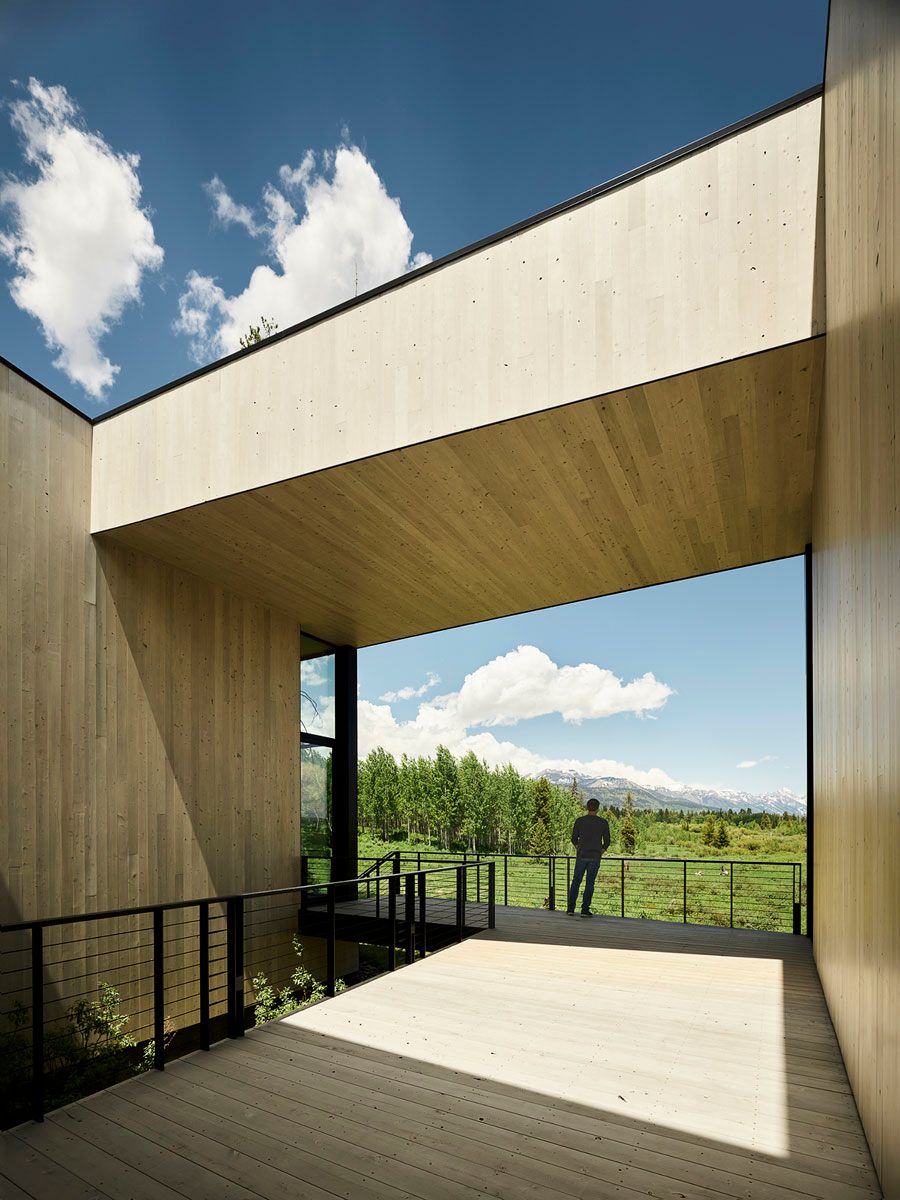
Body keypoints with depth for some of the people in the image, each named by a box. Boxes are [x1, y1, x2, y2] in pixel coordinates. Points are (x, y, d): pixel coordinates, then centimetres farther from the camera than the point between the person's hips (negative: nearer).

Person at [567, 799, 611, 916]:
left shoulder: (579, 821, -1)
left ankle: (571, 909, 8)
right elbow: (607, 841, 2)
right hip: (595, 857, 0)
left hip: (581, 856, 1)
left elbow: (574, 839, 5)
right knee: (589, 883, 5)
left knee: (576, 882, 10)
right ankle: (585, 910, 3)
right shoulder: (603, 822, -2)